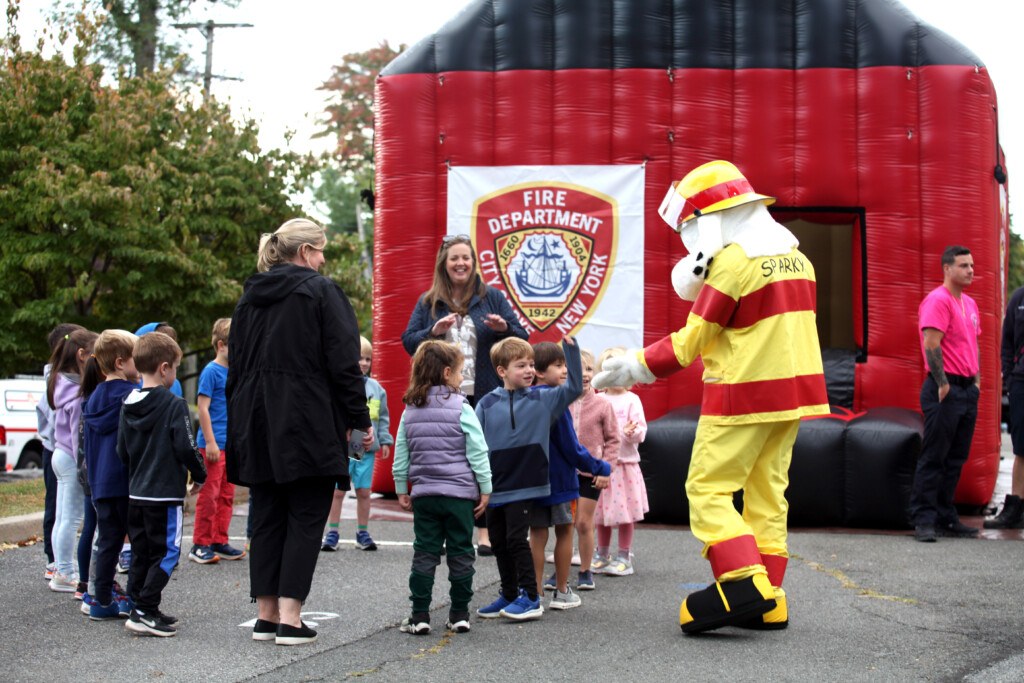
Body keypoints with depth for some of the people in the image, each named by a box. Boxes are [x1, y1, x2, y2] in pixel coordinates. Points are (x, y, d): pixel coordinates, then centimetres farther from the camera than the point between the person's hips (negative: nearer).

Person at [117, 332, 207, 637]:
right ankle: (144, 611, -7)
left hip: (135, 493, 7)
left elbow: (122, 451, 12)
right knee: (166, 553, -2)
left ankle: (139, 606, 16)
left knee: (141, 553, 14)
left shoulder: (127, 404, 7)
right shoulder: (174, 405, -13)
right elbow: (185, 447, -15)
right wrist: (200, 475, 1)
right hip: (165, 494, -7)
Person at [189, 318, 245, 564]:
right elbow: (203, 407, -13)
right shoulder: (211, 371, -10)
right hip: (214, 444, -8)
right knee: (209, 495, -5)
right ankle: (200, 544, 2)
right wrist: (210, 442, -17)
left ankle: (219, 542, 17)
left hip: (231, 444, 8)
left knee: (227, 495, 10)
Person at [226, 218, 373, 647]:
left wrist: (241, 424, 19)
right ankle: (289, 619, -7)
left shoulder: (250, 297, 13)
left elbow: (236, 365, 15)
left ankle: (266, 615, 11)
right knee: (306, 516, -1)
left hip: (258, 426, 6)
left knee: (267, 516, 11)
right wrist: (361, 420, -4)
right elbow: (343, 364, -10)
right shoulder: (320, 292, -6)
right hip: (308, 426, -6)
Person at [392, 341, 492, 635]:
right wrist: (485, 488, -1)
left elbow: (401, 454, 9)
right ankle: (459, 614, 10)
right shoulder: (461, 409, -8)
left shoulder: (410, 411, 5)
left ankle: (420, 615, 3)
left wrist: (401, 489, 17)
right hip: (459, 493, -3)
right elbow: (477, 452, -8)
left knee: (424, 553, 6)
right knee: (461, 553, 6)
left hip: (424, 494, 3)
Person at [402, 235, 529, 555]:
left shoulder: (492, 297, 8)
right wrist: (434, 331, -13)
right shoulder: (428, 302, 11)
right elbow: (408, 342, 5)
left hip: (484, 396, -1)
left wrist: (504, 327, -16)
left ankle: (485, 529, 7)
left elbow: (521, 339, 6)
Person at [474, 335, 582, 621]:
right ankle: (509, 596, 23)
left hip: (523, 486, -3)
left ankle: (530, 598, 1)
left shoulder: (542, 401, 0)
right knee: (499, 543, 11)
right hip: (494, 487, 3)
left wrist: (570, 349, -7)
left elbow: (574, 388, 1)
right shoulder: (487, 404, 0)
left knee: (516, 539, -7)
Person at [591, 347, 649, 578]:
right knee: (601, 513, 9)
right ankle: (602, 555, 21)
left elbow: (640, 431, -7)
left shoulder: (631, 400, -2)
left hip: (624, 462, -4)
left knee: (624, 514, 0)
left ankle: (624, 557, 9)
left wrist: (631, 432, -27)